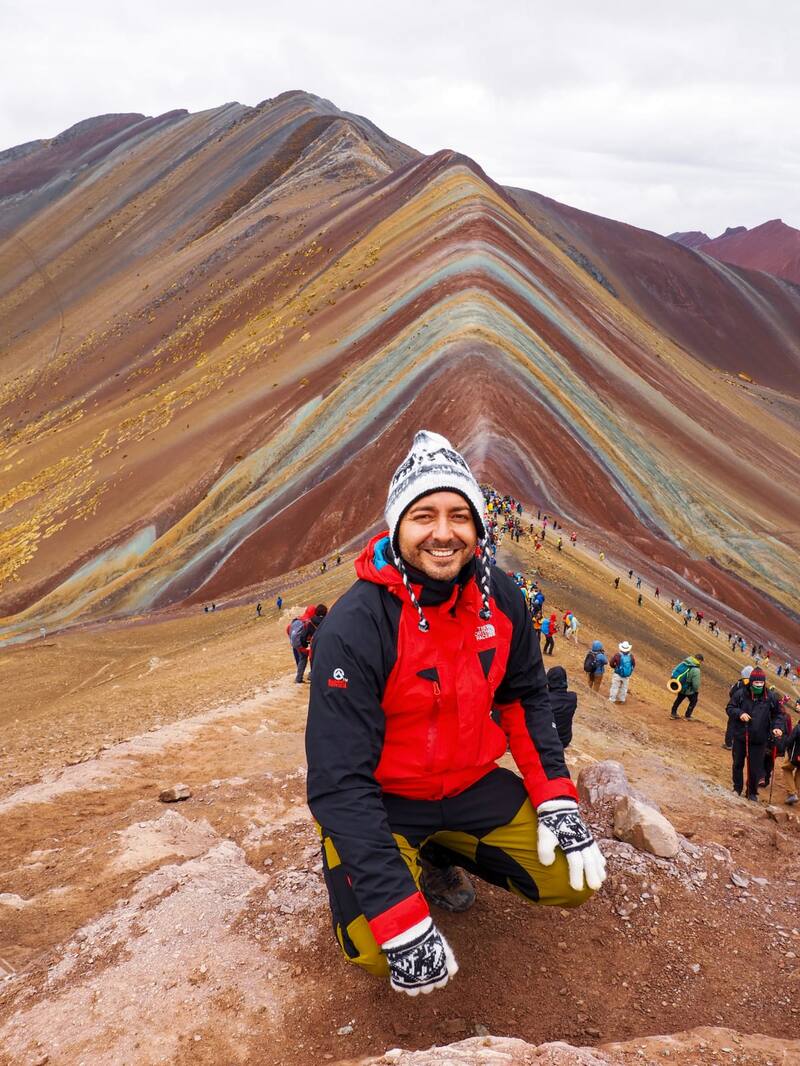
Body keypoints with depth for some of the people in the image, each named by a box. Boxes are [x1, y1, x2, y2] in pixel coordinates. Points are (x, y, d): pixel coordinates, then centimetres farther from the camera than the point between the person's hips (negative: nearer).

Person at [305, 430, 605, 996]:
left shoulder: (500, 597, -10)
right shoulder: (355, 625, -27)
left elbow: (525, 699, 6)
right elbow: (340, 782, -28)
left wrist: (557, 801, -8)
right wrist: (402, 922, -33)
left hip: (471, 785, 5)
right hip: (381, 799, -5)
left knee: (577, 878, -4)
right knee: (377, 949, -25)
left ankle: (439, 857, 17)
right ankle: (409, 869, 10)